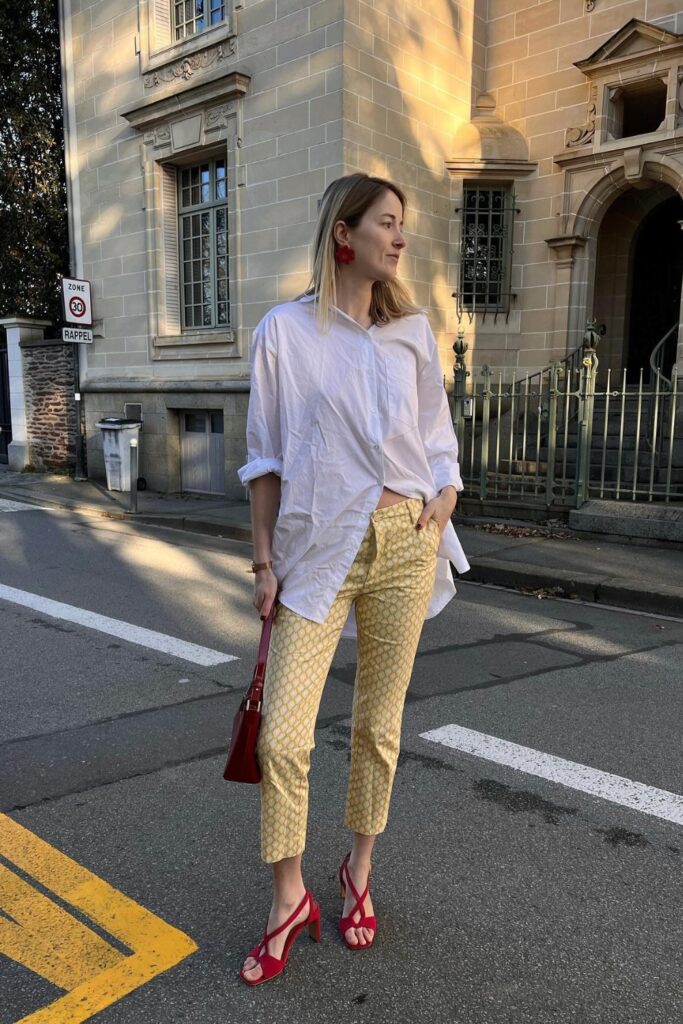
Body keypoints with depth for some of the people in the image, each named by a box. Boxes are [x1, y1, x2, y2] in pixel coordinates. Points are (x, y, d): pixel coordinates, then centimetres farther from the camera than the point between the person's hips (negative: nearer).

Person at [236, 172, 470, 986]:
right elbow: (265, 458, 1)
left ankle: (358, 875, 35)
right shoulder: (285, 331, 0)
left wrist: (445, 498, -1)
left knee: (379, 723, 11)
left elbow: (438, 434, 17)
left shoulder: (412, 330, 9)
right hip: (317, 549, -2)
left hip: (404, 545, 3)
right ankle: (289, 902, 21)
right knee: (283, 736, -3)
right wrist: (265, 561, -1)